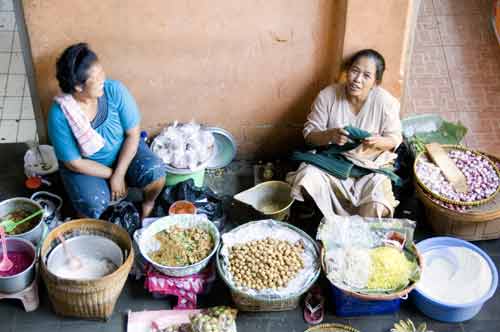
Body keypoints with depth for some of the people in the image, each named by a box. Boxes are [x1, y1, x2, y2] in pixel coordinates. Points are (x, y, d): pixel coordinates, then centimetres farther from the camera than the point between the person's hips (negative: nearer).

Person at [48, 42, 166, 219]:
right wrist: (111, 174, -16)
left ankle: (148, 203, 10)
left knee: (156, 174, -25)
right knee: (93, 207, -29)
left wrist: (119, 174, -20)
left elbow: (133, 134, -15)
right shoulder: (59, 115, -26)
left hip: (123, 151, 2)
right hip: (86, 167, -2)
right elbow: (74, 163, -18)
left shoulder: (114, 90, -21)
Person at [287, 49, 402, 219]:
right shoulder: (327, 95, -12)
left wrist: (380, 142, -28)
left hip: (370, 165, -1)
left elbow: (395, 139, -4)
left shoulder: (386, 101, -13)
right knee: (307, 179, -28)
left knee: (377, 206, -27)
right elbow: (309, 133, -7)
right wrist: (330, 135, -29)